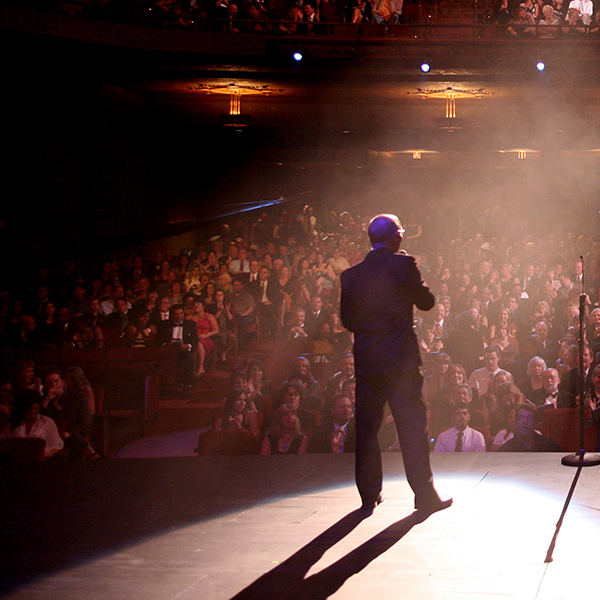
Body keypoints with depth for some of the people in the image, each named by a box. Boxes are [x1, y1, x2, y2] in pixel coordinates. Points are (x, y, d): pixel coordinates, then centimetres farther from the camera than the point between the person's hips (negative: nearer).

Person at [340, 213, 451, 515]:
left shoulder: (351, 275, 3)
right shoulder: (403, 265, -9)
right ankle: (425, 496, 4)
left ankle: (370, 493, 17)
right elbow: (426, 301, 0)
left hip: (365, 362, 4)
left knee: (366, 427, 11)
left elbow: (347, 320, 7)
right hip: (401, 359, -3)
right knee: (412, 426, 2)